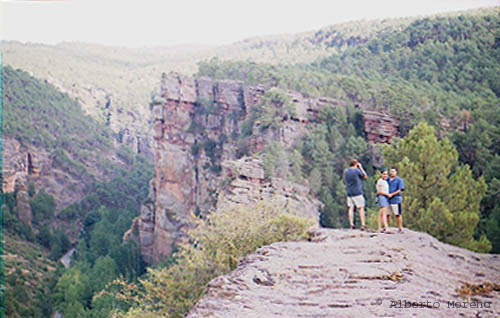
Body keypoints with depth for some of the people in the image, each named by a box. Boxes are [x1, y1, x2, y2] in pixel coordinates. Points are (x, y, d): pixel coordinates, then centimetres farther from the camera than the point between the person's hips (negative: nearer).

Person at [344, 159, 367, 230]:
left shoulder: (346, 171, 6)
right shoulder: (356, 170, -9)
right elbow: (365, 177, 4)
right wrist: (361, 167, 11)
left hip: (349, 193, 5)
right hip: (357, 192, -5)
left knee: (350, 208, 5)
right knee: (361, 208, 0)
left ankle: (351, 224, -1)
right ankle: (362, 224, -5)